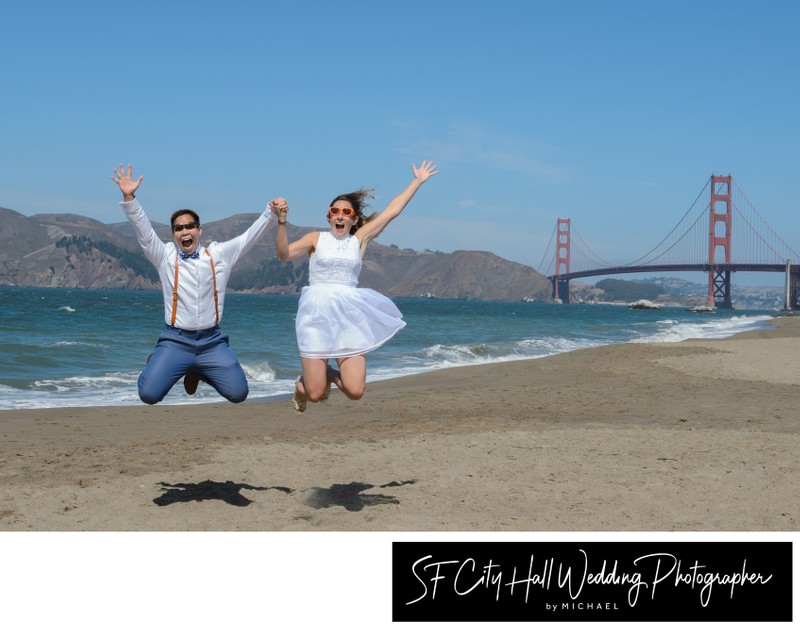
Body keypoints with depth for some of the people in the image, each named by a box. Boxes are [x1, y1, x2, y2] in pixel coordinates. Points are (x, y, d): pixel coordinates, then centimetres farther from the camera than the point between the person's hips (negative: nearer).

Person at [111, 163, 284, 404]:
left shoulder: (218, 254, 6)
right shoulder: (165, 256, 3)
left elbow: (250, 236, 4)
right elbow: (142, 229, -7)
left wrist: (271, 212, -10)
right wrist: (129, 198, -22)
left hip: (212, 341, 2)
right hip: (176, 341, -2)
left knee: (238, 393, -8)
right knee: (148, 394, -16)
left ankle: (198, 372, 23)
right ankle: (156, 364, 23)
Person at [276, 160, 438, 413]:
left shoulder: (359, 239, 12)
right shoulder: (316, 239, 7)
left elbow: (392, 211, 11)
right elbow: (284, 254, -8)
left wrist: (417, 181, 12)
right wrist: (281, 222, -21)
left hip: (349, 316, 2)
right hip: (318, 313, -2)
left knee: (355, 391, -7)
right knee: (315, 394, -6)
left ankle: (329, 374, 28)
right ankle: (303, 384, 34)